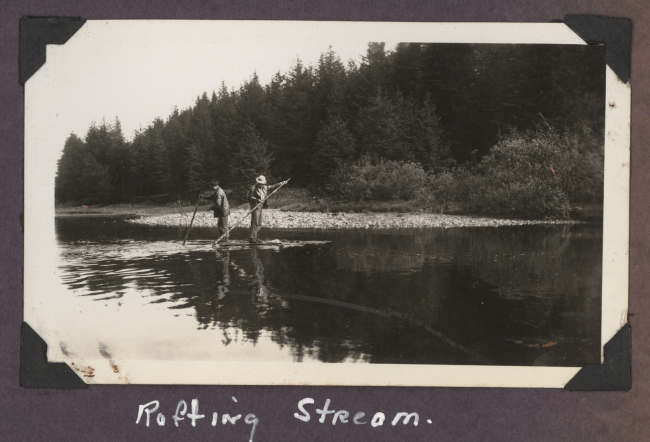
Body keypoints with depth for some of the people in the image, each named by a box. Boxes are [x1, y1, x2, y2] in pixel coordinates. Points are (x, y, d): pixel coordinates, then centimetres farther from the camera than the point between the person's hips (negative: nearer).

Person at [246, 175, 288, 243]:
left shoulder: (265, 188, 12)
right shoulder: (253, 189, -9)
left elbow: (272, 187, 21)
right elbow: (248, 197, -12)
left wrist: (281, 183, 16)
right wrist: (257, 200, -20)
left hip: (260, 207, 8)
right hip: (255, 207, -8)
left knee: (259, 224, 11)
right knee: (255, 222, -13)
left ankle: (256, 238, 17)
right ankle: (252, 238, -15)